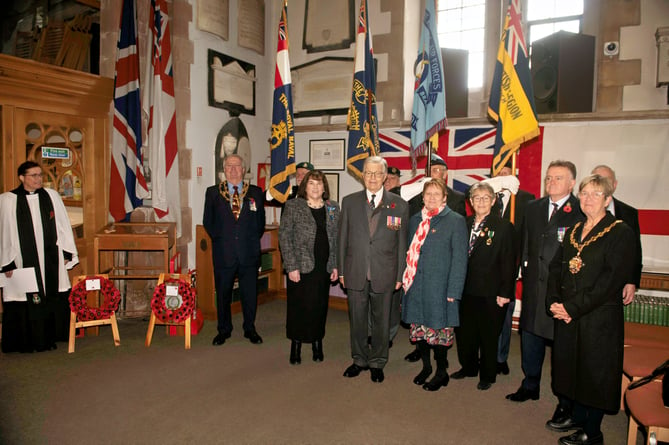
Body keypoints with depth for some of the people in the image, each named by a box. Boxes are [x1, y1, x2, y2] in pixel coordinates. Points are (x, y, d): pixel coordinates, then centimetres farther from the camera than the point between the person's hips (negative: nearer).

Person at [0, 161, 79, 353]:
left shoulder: (52, 196, 5)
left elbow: (63, 225, 9)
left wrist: (67, 252, 5)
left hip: (51, 260, 3)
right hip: (23, 261, -3)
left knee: (53, 298, 7)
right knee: (26, 301, 1)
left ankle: (51, 336, 22)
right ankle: (27, 341, 16)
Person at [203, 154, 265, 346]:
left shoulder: (256, 192, 6)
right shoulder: (213, 192, 5)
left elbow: (260, 221, 9)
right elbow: (208, 221, 7)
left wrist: (253, 241, 4)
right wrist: (219, 239, 2)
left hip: (249, 253, 0)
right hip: (223, 253, 0)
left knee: (250, 294, 9)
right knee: (223, 293, 11)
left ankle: (250, 329, 26)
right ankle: (224, 330, 27)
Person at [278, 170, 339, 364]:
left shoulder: (333, 208, 9)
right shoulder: (293, 206, -1)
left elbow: (337, 238, 11)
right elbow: (284, 237, -5)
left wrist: (335, 265, 4)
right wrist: (291, 267, -11)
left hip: (324, 268, 3)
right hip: (300, 267, -3)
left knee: (320, 307, 9)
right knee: (298, 306, 4)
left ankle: (317, 344, 26)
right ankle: (296, 345, 21)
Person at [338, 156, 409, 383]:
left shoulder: (399, 205, 0)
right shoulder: (349, 202, 4)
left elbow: (402, 243, 1)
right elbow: (342, 238, 6)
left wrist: (400, 275, -1)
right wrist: (341, 270, 3)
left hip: (384, 274, -1)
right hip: (355, 272, 1)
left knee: (381, 320, 11)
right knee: (357, 319, 13)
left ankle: (377, 362, 29)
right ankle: (359, 359, 32)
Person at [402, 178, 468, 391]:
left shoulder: (455, 221, -5)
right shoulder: (416, 220, 11)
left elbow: (460, 259, -7)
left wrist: (453, 291, -12)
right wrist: (406, 279, 6)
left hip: (440, 286, -5)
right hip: (416, 286, 5)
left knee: (438, 328, 3)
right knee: (418, 327, 12)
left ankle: (441, 372, 22)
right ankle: (426, 366, 32)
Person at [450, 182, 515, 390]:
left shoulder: (504, 227, -6)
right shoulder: (464, 224, 7)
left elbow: (508, 262, -7)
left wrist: (505, 293, -11)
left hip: (490, 292, -4)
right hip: (466, 289, 4)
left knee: (488, 336, 8)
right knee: (464, 332, 14)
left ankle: (487, 375, 26)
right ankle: (468, 367, 35)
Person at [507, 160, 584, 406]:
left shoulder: (582, 212, -9)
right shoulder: (533, 208, 11)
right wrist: (526, 269, 11)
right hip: (534, 286, 6)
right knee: (530, 337, 17)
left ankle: (567, 399, 22)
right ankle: (530, 386, 36)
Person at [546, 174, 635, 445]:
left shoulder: (620, 232, -9)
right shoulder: (573, 231, 11)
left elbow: (613, 279, -17)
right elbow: (556, 267, 10)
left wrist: (574, 308, -19)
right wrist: (554, 301, -6)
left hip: (599, 318, -6)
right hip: (567, 315, 6)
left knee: (595, 372, 5)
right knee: (572, 366, 16)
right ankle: (577, 417, 35)